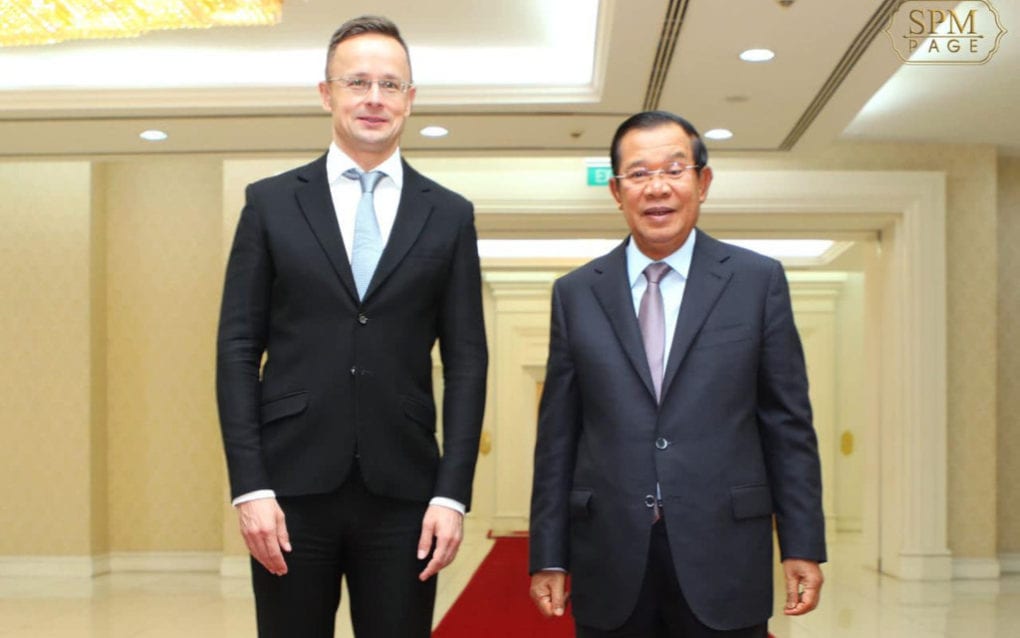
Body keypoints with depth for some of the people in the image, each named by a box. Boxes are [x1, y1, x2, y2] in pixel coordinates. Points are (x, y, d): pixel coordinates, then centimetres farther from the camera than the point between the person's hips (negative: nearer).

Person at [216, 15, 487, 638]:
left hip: (403, 490, 1)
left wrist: (453, 493, -4)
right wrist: (250, 487, -7)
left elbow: (467, 361, 4)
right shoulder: (271, 203, 5)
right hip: (294, 483, 0)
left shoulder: (449, 215, 7)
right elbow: (238, 350, 2)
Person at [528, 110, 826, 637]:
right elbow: (557, 435, 6)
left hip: (722, 558, -1)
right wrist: (548, 558, 3)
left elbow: (788, 423, 3)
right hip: (609, 563, 1)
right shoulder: (576, 294, 6)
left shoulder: (758, 281, 3)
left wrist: (803, 547, -1)